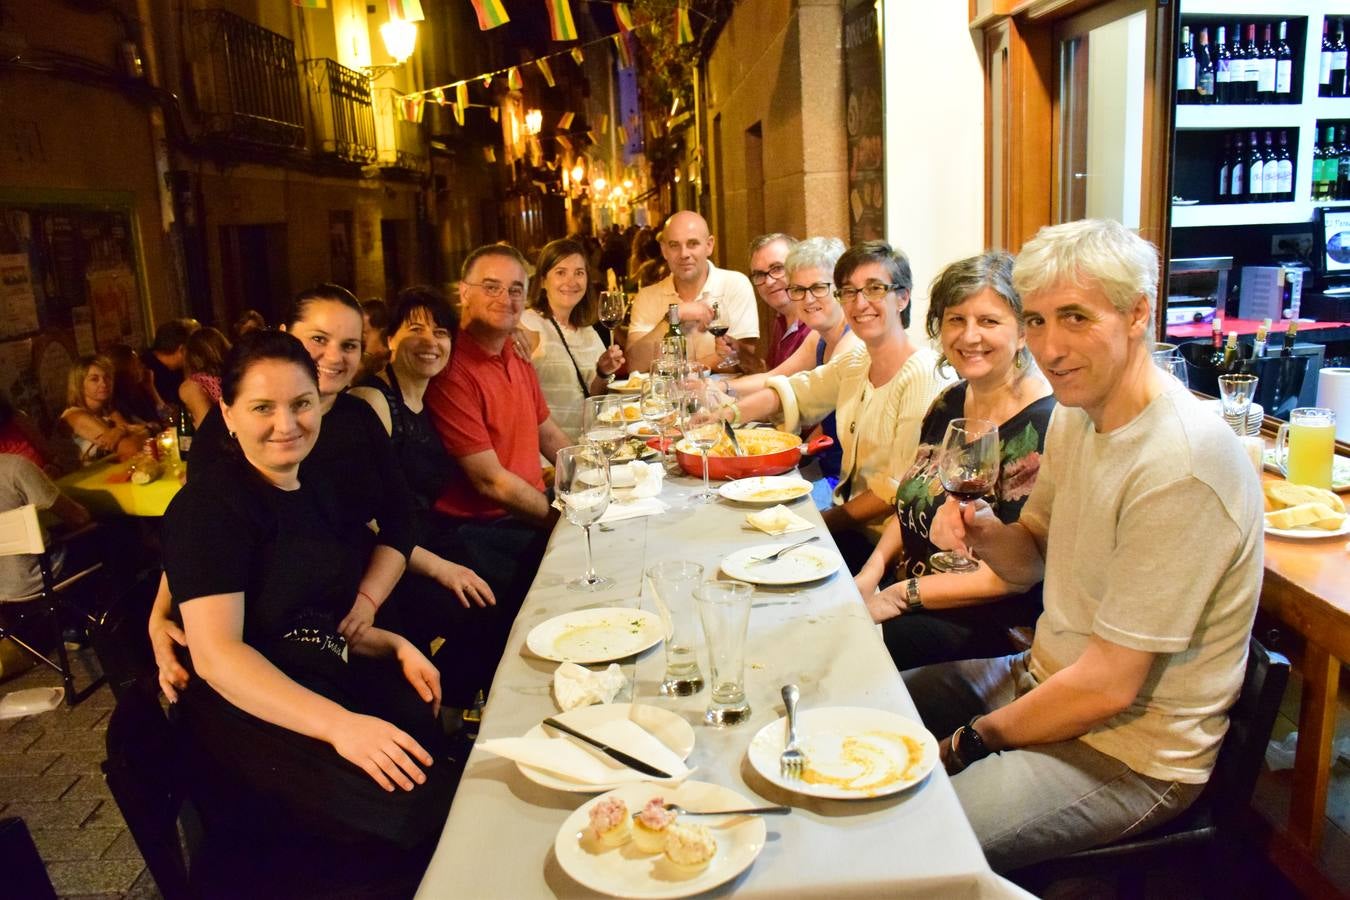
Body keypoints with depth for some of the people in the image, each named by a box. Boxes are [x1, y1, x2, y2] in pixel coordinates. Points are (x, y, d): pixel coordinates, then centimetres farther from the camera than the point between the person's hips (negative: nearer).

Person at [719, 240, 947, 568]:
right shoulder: (854, 363, 5)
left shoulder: (922, 375, -19)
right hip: (851, 518, 7)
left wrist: (828, 519, -15)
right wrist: (730, 412, -3)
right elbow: (793, 392, 15)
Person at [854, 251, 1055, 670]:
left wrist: (903, 594, -18)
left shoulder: (1043, 427, -18)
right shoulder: (949, 404, 6)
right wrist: (872, 571, -1)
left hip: (998, 632, -7)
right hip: (915, 604, 7)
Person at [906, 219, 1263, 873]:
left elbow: (1108, 687, -25)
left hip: (1130, 755, -8)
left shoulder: (1179, 466, -28)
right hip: (1044, 678, 8)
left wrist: (975, 739, -12)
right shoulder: (1075, 414, -1)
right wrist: (984, 535, -12)